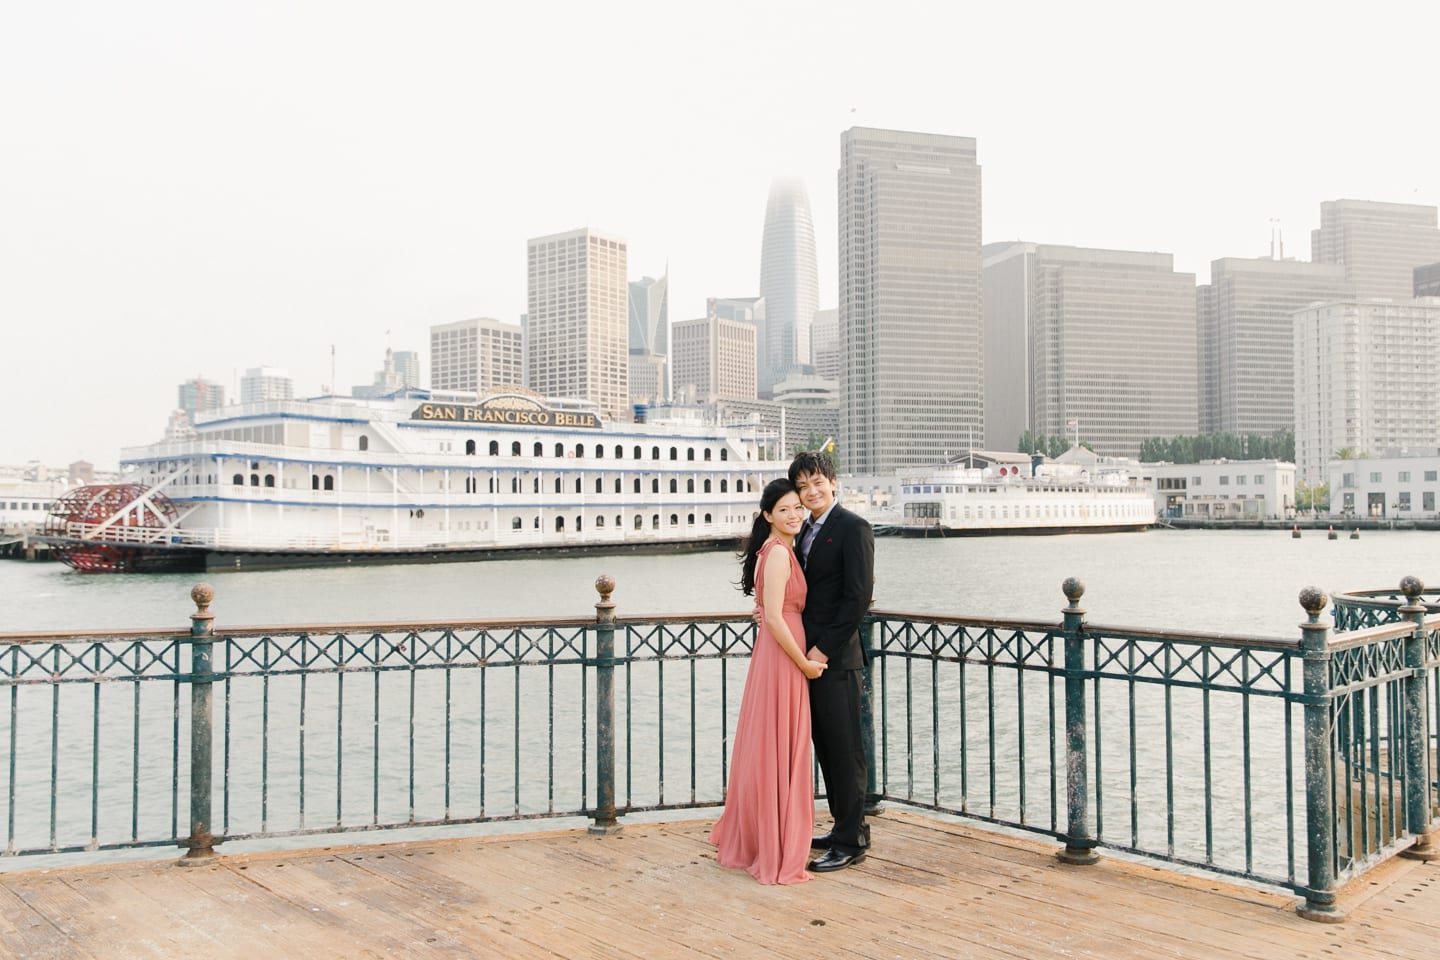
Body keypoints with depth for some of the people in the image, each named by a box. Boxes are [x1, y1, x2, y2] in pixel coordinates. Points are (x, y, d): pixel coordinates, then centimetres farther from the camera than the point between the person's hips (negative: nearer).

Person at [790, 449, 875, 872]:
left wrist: (824, 648, -17)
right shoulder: (807, 531, 16)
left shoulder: (853, 528, -10)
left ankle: (851, 842, 8)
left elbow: (858, 596, -16)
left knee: (844, 749, -1)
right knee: (825, 746, 15)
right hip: (810, 656, 8)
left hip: (836, 659, -8)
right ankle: (844, 826, 27)